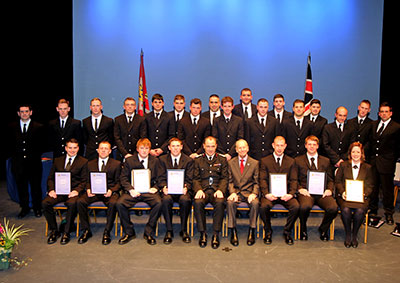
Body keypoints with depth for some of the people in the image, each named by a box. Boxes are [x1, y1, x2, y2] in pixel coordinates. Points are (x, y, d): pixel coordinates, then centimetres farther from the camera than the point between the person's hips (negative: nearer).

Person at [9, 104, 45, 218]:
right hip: (18, 163, 2)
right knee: (21, 186, 8)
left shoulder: (39, 127, 2)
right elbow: (10, 145, 11)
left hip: (34, 163, -2)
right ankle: (24, 208, 22)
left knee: (36, 186, 5)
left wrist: (35, 156, -3)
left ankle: (37, 208, 19)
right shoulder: (12, 127, 8)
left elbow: (41, 145, 5)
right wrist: (15, 156, 1)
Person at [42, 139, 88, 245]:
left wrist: (77, 190, -15)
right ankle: (54, 231, -6)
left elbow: (84, 180, 3)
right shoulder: (58, 161, 19)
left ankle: (66, 233, -18)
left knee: (72, 204, -35)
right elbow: (50, 178, 16)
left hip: (73, 191, -3)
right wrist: (51, 190, -4)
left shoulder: (83, 162, 10)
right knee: (45, 203, -24)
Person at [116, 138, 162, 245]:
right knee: (119, 203, -27)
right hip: (134, 191, 0)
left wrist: (155, 188, -8)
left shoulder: (155, 161, 13)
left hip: (149, 191, 0)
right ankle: (129, 232, -7)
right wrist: (130, 189, -11)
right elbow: (123, 178, 6)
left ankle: (149, 232, -12)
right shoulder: (129, 160, 10)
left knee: (158, 203, -31)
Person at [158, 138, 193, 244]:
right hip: (169, 191, 1)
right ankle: (169, 231, -17)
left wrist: (186, 188, -19)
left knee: (185, 199, -34)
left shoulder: (188, 160, 9)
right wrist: (164, 187, -16)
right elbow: (161, 178, 6)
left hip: (182, 190, 0)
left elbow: (189, 179, 3)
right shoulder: (163, 159, 12)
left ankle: (184, 230, -15)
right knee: (166, 199, -34)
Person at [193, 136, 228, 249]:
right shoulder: (198, 160, 17)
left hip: (216, 190, 0)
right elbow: (196, 178, 10)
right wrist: (199, 190, -10)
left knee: (220, 203, -34)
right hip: (203, 189, 1)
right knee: (198, 203, -32)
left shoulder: (222, 160, 17)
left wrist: (220, 190, -10)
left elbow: (225, 178, 8)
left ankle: (216, 234, -21)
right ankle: (202, 233, -17)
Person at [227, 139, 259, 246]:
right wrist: (232, 192, -11)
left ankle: (251, 232, -16)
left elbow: (257, 182, 5)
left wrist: (254, 193, -14)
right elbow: (230, 181, 8)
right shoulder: (231, 163, 11)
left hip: (249, 192, 0)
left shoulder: (255, 163, 9)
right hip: (236, 191, 1)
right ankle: (233, 232, -18)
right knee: (230, 203, -33)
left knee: (255, 203, -33)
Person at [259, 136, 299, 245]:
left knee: (296, 207, -28)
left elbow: (293, 180, 7)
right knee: (263, 207, -31)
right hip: (270, 194, -1)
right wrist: (267, 194, -15)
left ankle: (287, 231, -3)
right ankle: (268, 232, -4)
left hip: (285, 194, 1)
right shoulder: (265, 161, 11)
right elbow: (262, 180, 2)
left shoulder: (291, 161, 15)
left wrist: (291, 194, -12)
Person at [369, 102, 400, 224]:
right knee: (372, 187, 12)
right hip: (373, 161, 4)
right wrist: (371, 156, 8)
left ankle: (389, 213, 17)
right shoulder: (373, 124, 11)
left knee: (387, 189, 3)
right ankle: (372, 210, 27)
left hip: (386, 164, -4)